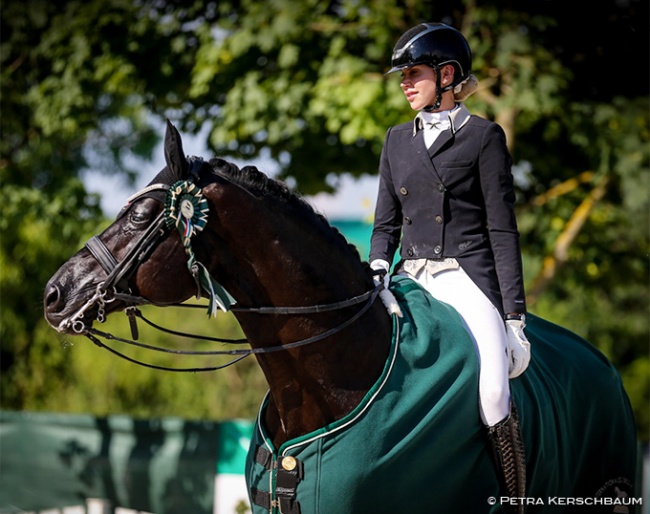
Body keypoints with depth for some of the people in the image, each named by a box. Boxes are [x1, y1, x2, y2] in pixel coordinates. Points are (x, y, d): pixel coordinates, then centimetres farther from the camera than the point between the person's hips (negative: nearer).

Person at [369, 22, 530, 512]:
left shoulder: (484, 136, 3)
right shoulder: (398, 140, 18)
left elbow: (502, 230, 0)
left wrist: (514, 315, -5)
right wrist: (378, 269, -2)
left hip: (467, 276, -5)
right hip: (412, 278, 5)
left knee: (492, 393, -26)